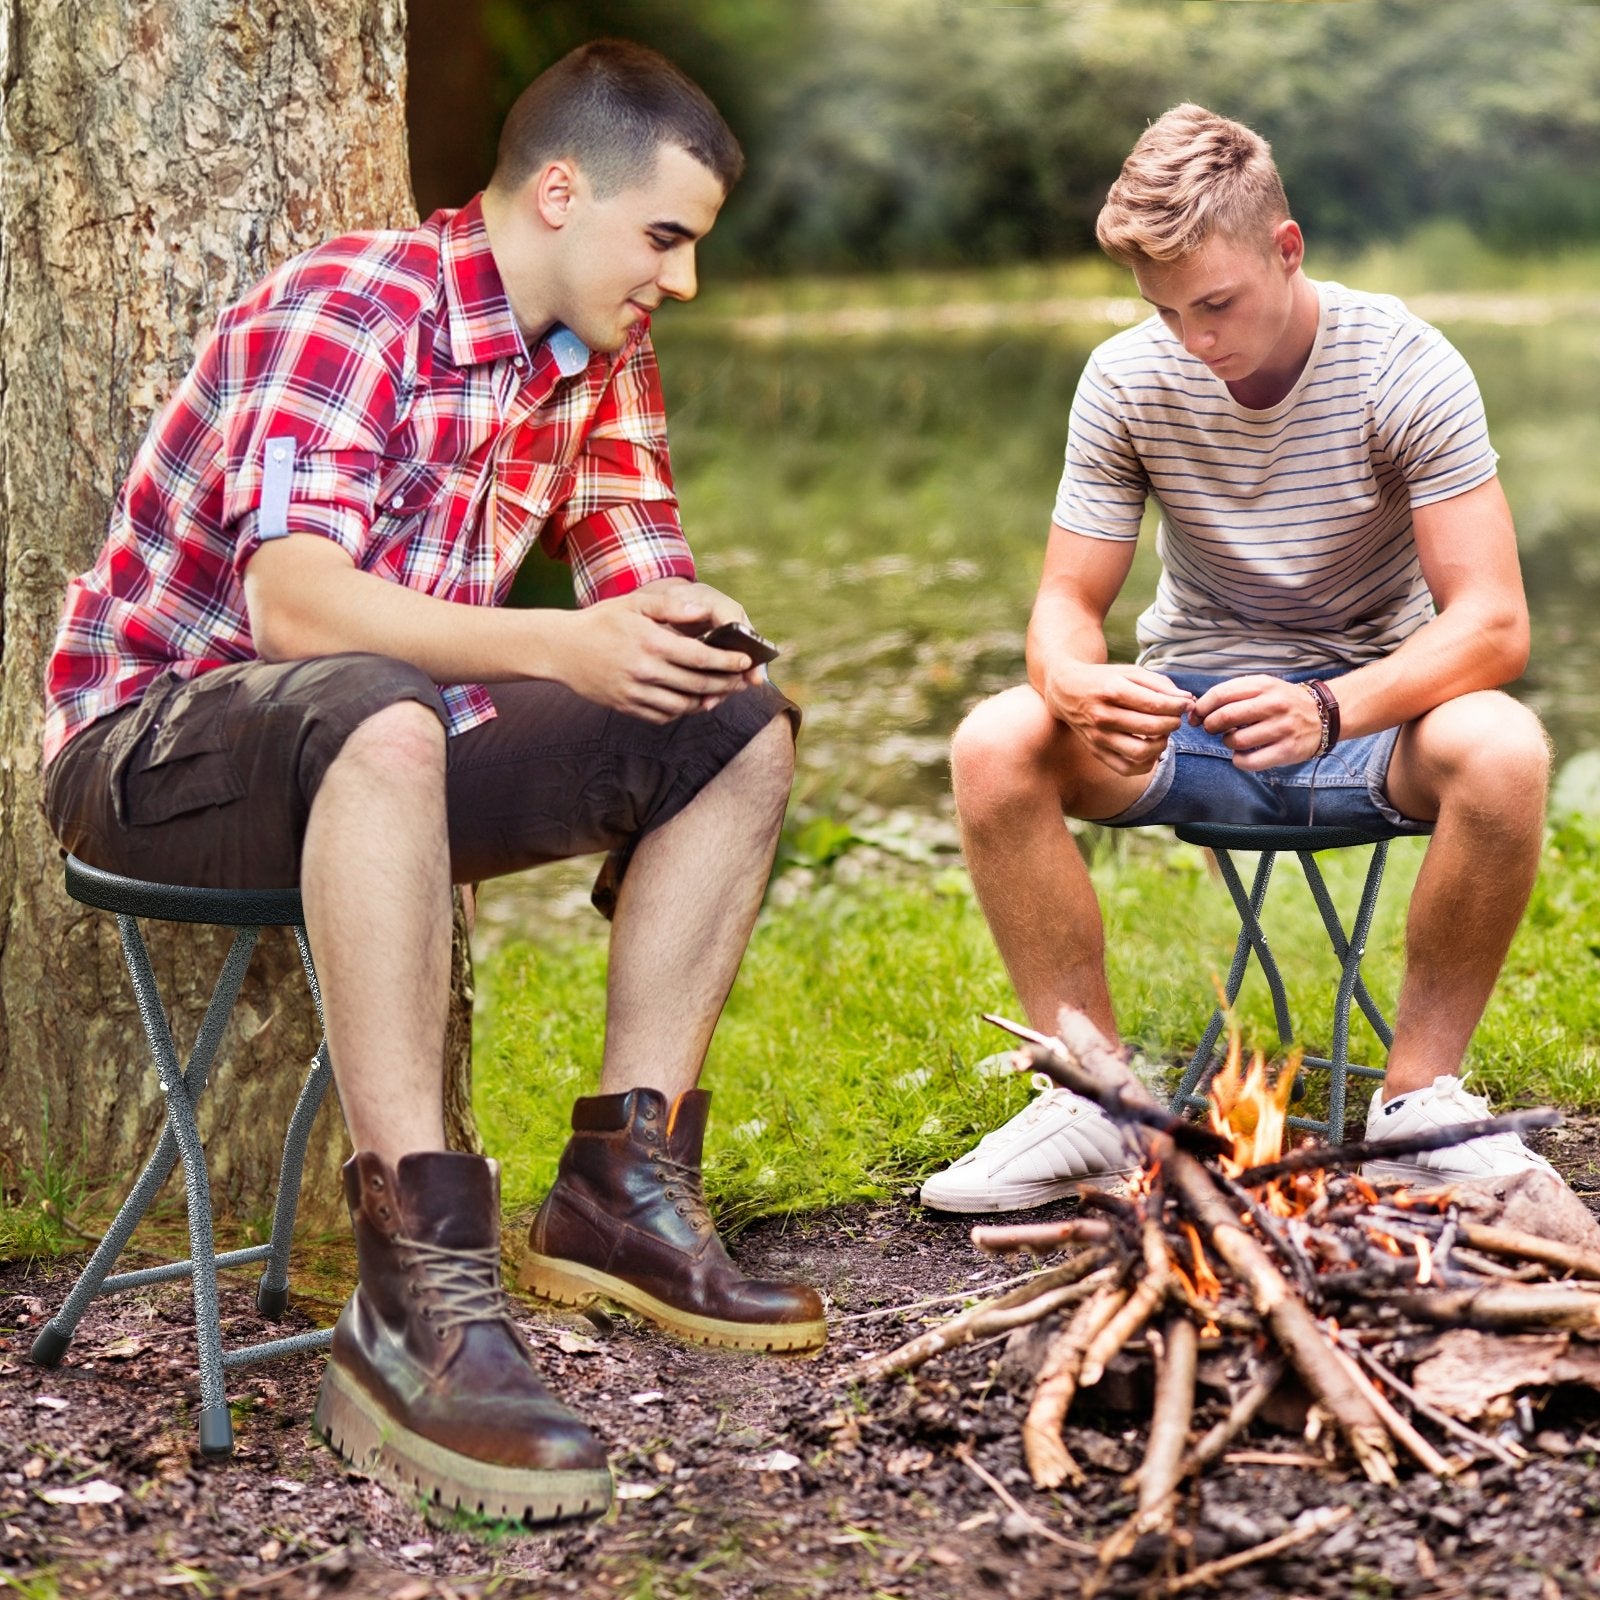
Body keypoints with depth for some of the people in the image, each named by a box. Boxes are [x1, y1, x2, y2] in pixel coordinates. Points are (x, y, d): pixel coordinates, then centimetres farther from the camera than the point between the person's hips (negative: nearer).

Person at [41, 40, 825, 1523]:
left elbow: (642, 579, 6)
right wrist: (563, 648, -41)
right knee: (381, 719, -41)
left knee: (738, 734, -4)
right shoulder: (351, 306, -20)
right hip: (150, 739, -8)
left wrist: (691, 626, -19)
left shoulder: (601, 366, 6)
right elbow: (292, 599, -32)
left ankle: (623, 1181, -4)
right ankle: (419, 1296, -42)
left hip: (383, 741, 8)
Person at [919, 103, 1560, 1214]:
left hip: (1371, 706, -2)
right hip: (1193, 710, 2)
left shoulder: (1407, 368, -15)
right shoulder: (1127, 382, -7)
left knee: (1504, 748, -36)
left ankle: (1422, 1094, -18)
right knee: (995, 742, -26)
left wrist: (1333, 707, -41)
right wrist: (1077, 685, -32)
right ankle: (1096, 1095, -15)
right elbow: (1067, 605, -5)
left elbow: (1493, 623, -21)